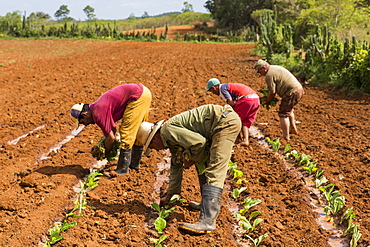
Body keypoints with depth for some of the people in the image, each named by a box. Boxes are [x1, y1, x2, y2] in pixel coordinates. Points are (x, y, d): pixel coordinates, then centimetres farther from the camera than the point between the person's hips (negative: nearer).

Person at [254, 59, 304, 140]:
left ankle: (286, 136, 0)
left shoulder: (269, 75, -12)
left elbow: (272, 93, -9)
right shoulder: (275, 68, 19)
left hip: (292, 93, -10)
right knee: (289, 109, 29)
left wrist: (267, 102, 7)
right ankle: (293, 129, 41)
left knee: (283, 114, -2)